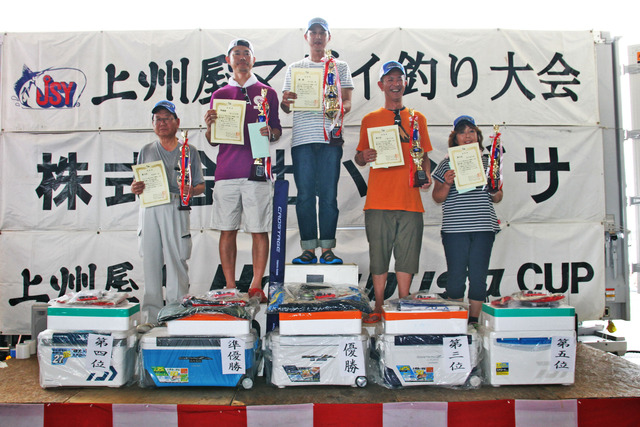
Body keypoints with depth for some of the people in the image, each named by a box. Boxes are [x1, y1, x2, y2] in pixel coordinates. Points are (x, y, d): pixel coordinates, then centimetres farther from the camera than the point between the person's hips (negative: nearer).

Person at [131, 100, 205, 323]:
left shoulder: (189, 151, 11)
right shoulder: (146, 151, 19)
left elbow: (201, 186, 8)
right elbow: (138, 185, 19)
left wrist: (191, 190, -14)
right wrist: (135, 188, -4)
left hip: (176, 208, -2)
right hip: (149, 210, 3)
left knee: (177, 260, -6)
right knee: (150, 260, 3)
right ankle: (151, 314, 12)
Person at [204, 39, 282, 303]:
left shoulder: (266, 93, 13)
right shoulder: (220, 95, 17)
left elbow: (278, 130, 12)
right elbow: (212, 141, 15)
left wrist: (269, 133, -10)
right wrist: (209, 126, -6)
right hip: (226, 172, 2)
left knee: (259, 230, -2)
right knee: (227, 230, 3)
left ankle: (256, 286, 7)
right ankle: (230, 288, 12)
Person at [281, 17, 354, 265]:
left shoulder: (340, 67, 17)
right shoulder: (294, 68, 19)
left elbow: (347, 102, 9)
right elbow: (286, 108, 14)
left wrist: (340, 108, -14)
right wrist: (285, 101, -10)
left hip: (330, 137, -1)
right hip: (302, 137, 1)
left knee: (329, 195, -4)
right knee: (305, 195, -2)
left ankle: (327, 248, 3)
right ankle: (308, 249, 4)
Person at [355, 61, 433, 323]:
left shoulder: (417, 119, 15)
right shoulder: (370, 119, 12)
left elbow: (423, 155, 18)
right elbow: (359, 158, 13)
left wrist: (426, 176, -2)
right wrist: (364, 156, -11)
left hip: (409, 198, 1)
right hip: (378, 200, -1)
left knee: (407, 254, 2)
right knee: (378, 254, 1)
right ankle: (378, 308, 13)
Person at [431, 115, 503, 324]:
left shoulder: (488, 161, 12)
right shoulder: (447, 164, 6)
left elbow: (497, 198, 16)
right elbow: (437, 197, 6)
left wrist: (495, 192, -6)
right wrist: (447, 184, -12)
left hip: (484, 228, 2)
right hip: (455, 228, -2)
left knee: (478, 277, 5)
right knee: (456, 277, 1)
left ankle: (474, 320, 18)